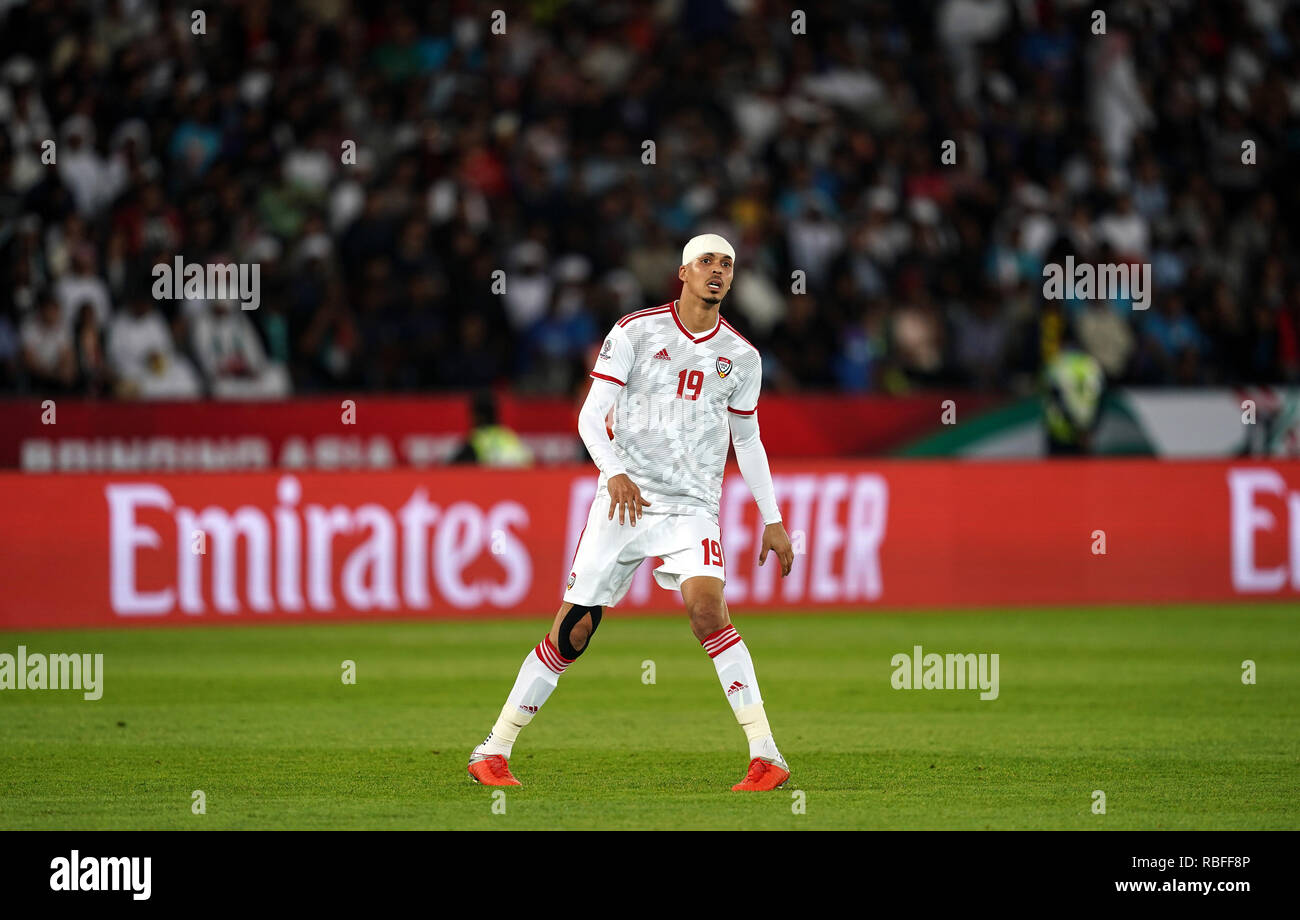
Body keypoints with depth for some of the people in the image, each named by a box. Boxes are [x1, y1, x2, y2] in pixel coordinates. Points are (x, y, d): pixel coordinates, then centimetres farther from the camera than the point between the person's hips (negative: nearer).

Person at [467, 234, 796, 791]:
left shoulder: (740, 357, 9)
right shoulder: (635, 332, 0)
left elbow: (748, 440, 20)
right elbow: (591, 416, -3)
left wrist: (772, 520, 17)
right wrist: (616, 472, -21)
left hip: (693, 507, 1)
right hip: (624, 499, -1)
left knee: (708, 610, -23)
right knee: (572, 630, -2)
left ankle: (766, 755, -22)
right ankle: (493, 751, 8)